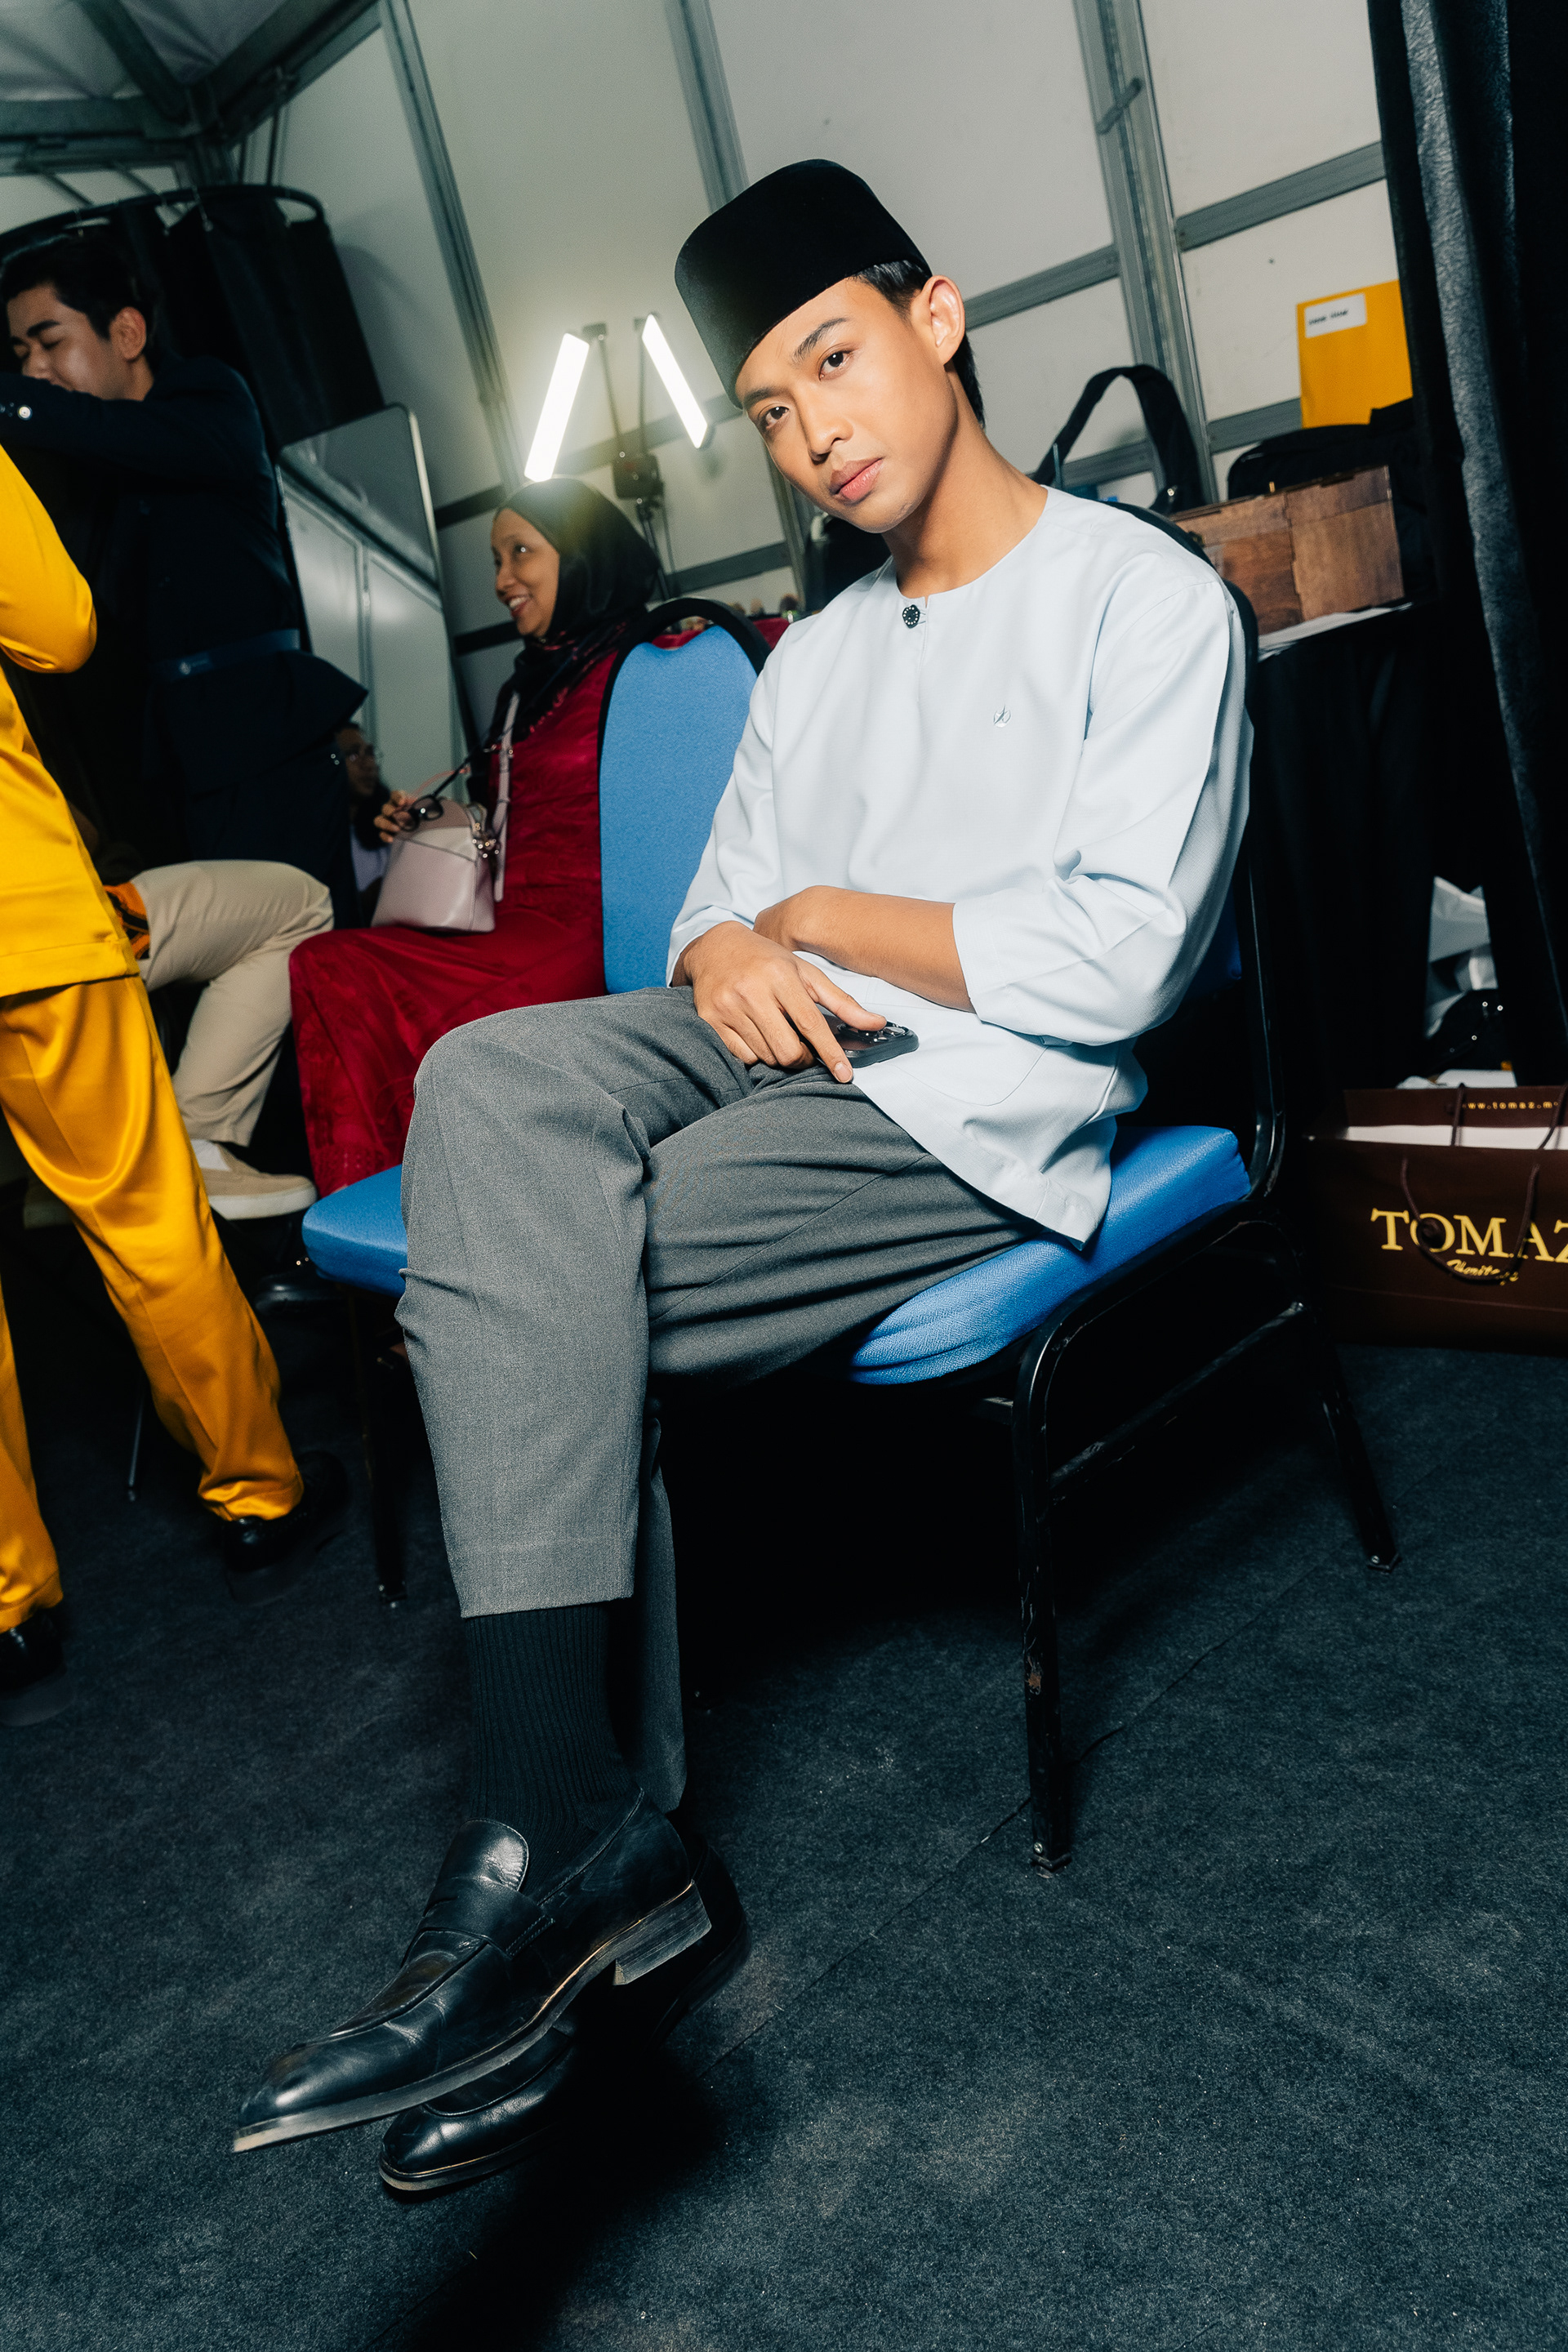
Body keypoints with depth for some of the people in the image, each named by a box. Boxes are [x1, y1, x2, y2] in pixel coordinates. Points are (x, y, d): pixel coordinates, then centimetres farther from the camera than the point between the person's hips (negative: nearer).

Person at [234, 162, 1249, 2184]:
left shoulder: (1146, 601, 0)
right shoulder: (816, 655, 24)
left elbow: (1113, 962, -12)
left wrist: (821, 916, -4)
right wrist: (724, 954, -6)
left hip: (979, 1109, -6)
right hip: (779, 1051, 7)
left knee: (508, 1285, -24)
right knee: (491, 1081, -26)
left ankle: (561, 1850, -14)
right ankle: (576, 1843, -26)